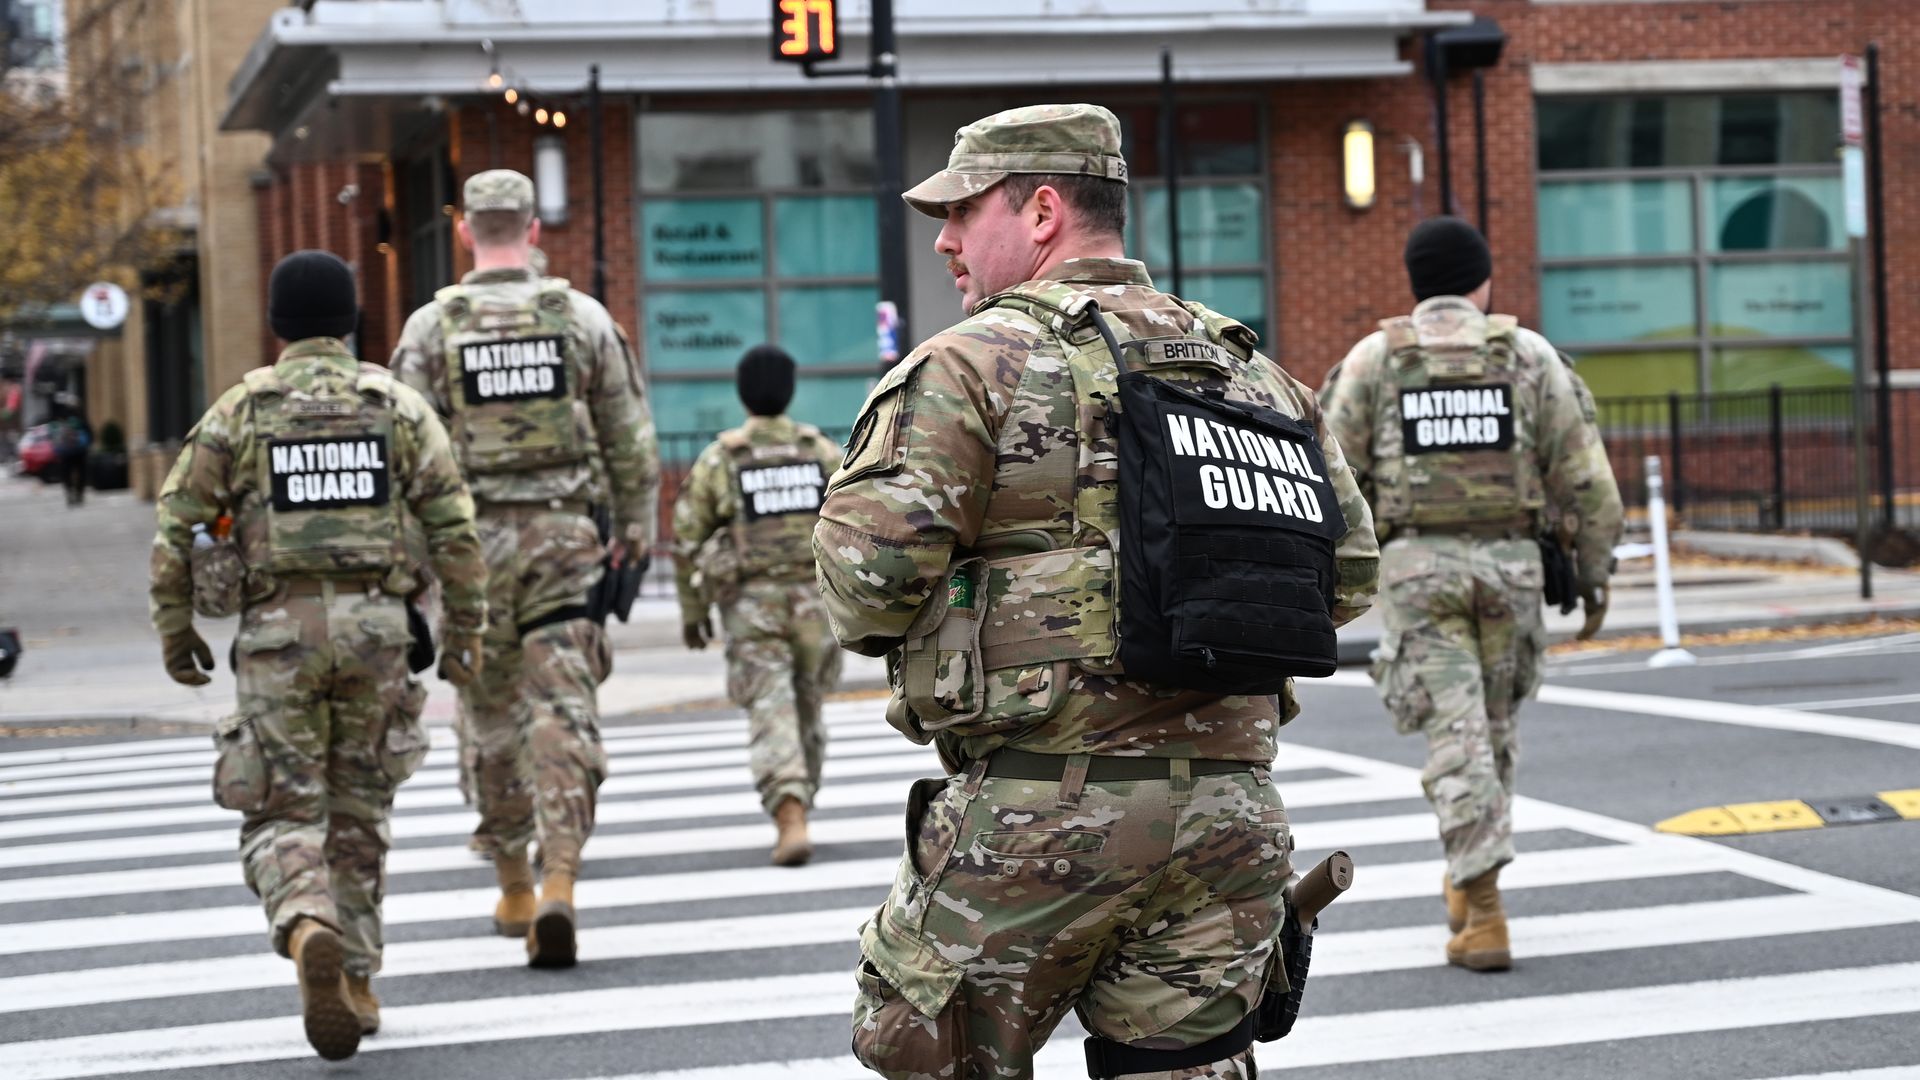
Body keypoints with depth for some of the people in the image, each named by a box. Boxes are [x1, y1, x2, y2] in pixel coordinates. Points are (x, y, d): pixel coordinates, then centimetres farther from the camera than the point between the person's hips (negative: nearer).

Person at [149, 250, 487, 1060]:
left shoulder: (241, 409, 2)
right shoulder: (396, 404, 4)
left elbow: (177, 525, -1)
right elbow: (452, 525, -2)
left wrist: (175, 630, 9)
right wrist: (465, 631, 4)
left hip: (278, 629, -1)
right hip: (375, 626, 1)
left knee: (283, 818, 1)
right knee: (359, 812, 15)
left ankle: (310, 932, -28)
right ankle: (354, 983, 17)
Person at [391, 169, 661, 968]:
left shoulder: (431, 327, -1)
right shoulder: (583, 317, 2)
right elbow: (631, 437, 5)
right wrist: (635, 527, 16)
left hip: (476, 540, 0)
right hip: (565, 535, 0)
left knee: (492, 716, 13)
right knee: (564, 713, -3)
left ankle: (514, 890, 22)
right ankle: (558, 882, -18)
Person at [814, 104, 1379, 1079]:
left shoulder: (975, 364, -5)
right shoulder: (1253, 372, 14)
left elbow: (868, 567, -14)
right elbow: (1348, 571, 16)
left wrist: (892, 633, 7)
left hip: (1044, 804, -6)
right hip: (1230, 806, 6)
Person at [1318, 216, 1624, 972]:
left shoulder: (1374, 359, 3)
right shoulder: (1527, 355, 3)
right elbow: (1583, 475, 1)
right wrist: (1594, 571, 8)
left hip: (1416, 563, -1)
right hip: (1508, 562, 1)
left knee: (1456, 735, -4)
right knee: (1494, 723, 19)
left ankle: (1483, 915, -13)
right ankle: (1468, 880, 31)